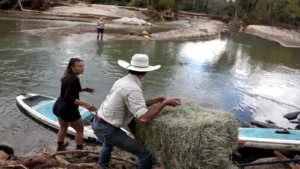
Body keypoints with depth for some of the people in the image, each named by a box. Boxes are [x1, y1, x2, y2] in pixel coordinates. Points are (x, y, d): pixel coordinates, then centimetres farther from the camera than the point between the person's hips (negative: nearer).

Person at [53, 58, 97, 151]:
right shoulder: (74, 79, -24)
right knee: (80, 129, 12)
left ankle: (60, 147, 49)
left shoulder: (67, 76, 5)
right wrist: (85, 104, -36)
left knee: (63, 127, 31)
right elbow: (68, 97, -30)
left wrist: (84, 89, 12)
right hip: (68, 109, -9)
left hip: (58, 106, 10)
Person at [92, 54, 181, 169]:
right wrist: (165, 103, -21)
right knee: (145, 154, -4)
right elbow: (144, 118, -30)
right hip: (107, 129, -9)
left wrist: (155, 100, 9)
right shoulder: (133, 89, -23)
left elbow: (137, 104, 14)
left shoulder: (123, 81, 5)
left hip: (97, 124, 9)